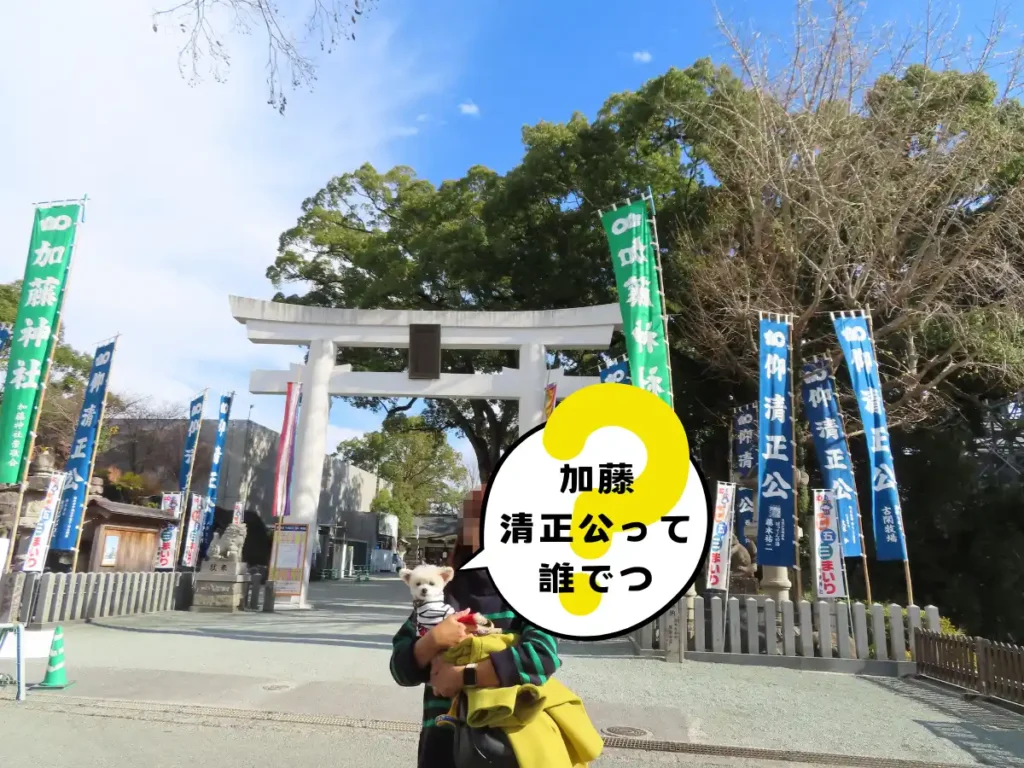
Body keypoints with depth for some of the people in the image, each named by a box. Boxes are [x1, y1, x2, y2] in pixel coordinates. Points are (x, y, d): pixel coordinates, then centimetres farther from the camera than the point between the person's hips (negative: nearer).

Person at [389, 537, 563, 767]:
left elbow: (542, 657, -23)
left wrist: (463, 676, -19)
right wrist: (433, 639, -19)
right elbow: (401, 670, 0)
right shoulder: (442, 595, 1)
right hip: (445, 739, 2)